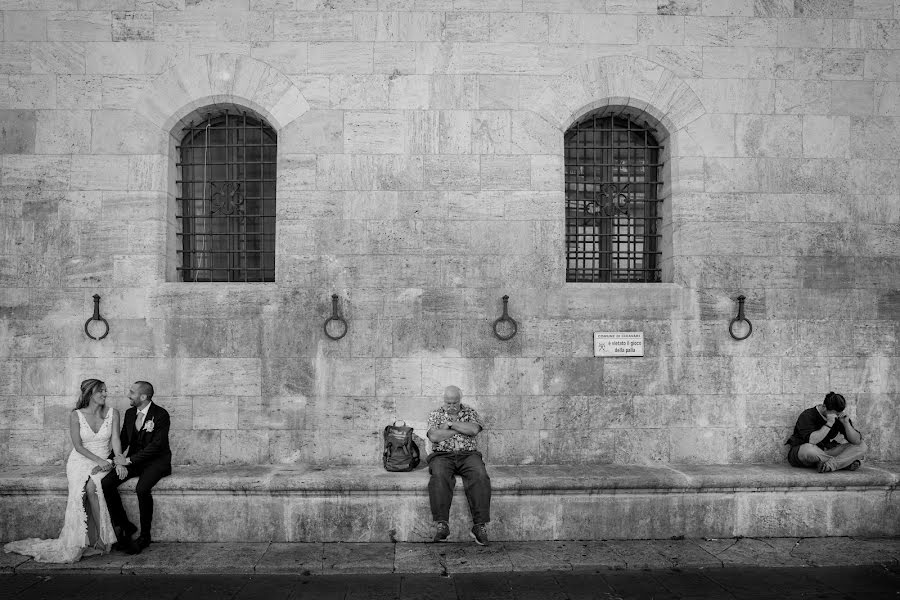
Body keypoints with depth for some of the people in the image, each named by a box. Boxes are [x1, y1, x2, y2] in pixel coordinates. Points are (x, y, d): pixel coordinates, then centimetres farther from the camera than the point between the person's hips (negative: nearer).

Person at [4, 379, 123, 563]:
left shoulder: (112, 413, 1)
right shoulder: (76, 415, -2)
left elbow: (115, 440, -3)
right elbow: (78, 445, -6)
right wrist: (98, 460, -17)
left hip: (104, 462, 0)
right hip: (80, 460, 0)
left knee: (91, 487, -31)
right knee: (79, 492, -29)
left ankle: (99, 538, -23)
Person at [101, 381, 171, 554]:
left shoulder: (161, 415, -13)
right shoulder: (129, 413, 9)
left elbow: (156, 445, -19)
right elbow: (122, 440, 12)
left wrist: (128, 460, -20)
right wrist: (120, 462, -7)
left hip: (156, 462, -7)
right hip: (133, 461, 7)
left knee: (142, 489, -33)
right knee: (106, 483, -17)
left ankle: (145, 536, -13)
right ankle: (124, 526, -2)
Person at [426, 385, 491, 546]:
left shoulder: (470, 412, 15)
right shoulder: (435, 414, 12)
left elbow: (474, 430, -7)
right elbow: (434, 437, -6)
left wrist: (450, 424, -5)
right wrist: (461, 429, -2)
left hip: (468, 454, 1)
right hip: (442, 455, -1)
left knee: (480, 476, -31)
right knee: (439, 476, -35)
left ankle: (480, 525, -29)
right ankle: (441, 524, -34)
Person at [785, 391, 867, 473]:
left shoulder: (839, 417, -2)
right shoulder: (807, 416, -18)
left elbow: (857, 441, -5)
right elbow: (811, 441, -33)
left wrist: (846, 423, -20)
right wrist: (829, 424, -33)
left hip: (825, 453, 5)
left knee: (861, 446, -8)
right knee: (808, 448, -42)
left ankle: (831, 464, -28)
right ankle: (849, 461, -22)